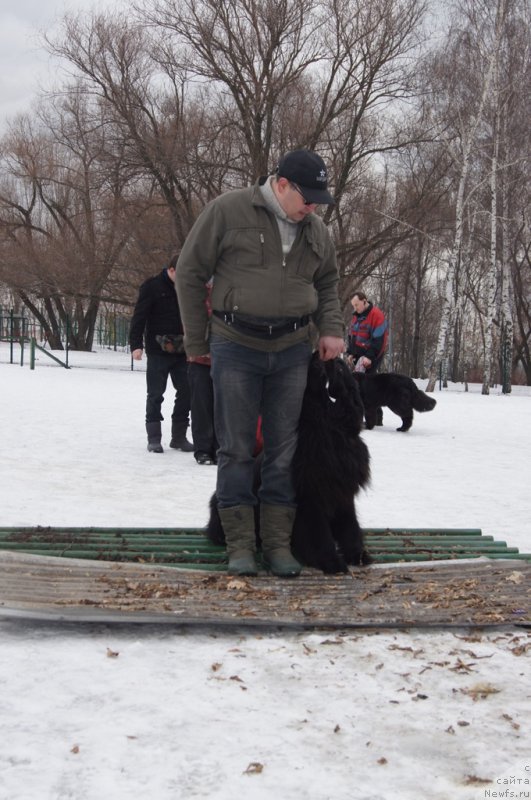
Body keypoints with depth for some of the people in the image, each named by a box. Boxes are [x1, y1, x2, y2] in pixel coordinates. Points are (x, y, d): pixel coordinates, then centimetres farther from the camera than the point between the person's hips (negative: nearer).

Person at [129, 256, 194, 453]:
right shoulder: (151, 287, -5)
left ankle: (179, 437, 13)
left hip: (181, 352, 5)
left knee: (185, 392, 3)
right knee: (155, 395, 0)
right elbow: (139, 317, -8)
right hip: (158, 351, -4)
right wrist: (136, 344, -17)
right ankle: (154, 438, 6)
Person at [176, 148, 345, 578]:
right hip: (236, 348, -4)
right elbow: (190, 272, -3)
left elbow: (327, 285, 21)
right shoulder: (228, 211, -7)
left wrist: (331, 329, 2)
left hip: (292, 350, 4)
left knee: (284, 450, 6)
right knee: (237, 449, 1)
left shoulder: (316, 231, 8)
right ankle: (240, 544, 10)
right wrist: (197, 340, -1)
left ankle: (278, 543, 14)